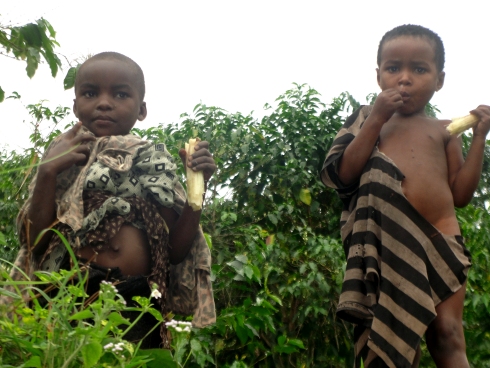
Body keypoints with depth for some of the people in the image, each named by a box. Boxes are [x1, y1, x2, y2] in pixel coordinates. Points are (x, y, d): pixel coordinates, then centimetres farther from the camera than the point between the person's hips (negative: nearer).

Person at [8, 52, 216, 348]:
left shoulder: (155, 164, 8)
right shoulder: (64, 158, 7)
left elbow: (175, 250, 4)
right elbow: (36, 241, -2)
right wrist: (47, 171, -11)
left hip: (139, 302, 1)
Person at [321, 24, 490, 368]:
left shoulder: (444, 131, 13)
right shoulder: (368, 122, 12)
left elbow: (461, 195, 7)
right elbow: (342, 177, -2)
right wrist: (376, 120, -6)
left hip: (439, 241, 1)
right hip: (385, 243, 0)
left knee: (448, 336, -4)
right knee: (390, 338, 3)